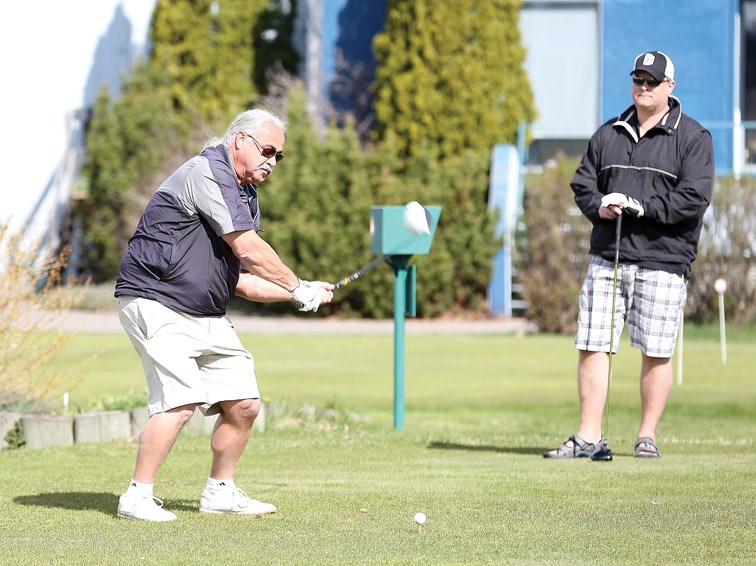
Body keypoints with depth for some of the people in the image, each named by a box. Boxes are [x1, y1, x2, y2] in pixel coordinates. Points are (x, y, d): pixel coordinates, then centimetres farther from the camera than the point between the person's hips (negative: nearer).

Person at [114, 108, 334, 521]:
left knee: (243, 403, 6)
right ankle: (137, 498, -13)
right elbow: (249, 251, -18)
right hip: (156, 303, -10)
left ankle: (220, 492, 23)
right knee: (180, 401, -21)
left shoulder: (245, 197, 18)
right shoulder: (207, 173, -14)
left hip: (207, 316, 10)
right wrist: (298, 288, -8)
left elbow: (244, 280, 19)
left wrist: (293, 293, 5)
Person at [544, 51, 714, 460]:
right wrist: (599, 207, -7)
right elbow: (582, 183, 15)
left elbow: (694, 197, -10)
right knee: (593, 346, -2)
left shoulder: (692, 138, 1)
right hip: (607, 257, 4)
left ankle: (647, 437, 12)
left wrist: (641, 207, -17)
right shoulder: (608, 135, 16)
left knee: (656, 353, 1)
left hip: (662, 261, -4)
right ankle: (589, 438, 1)